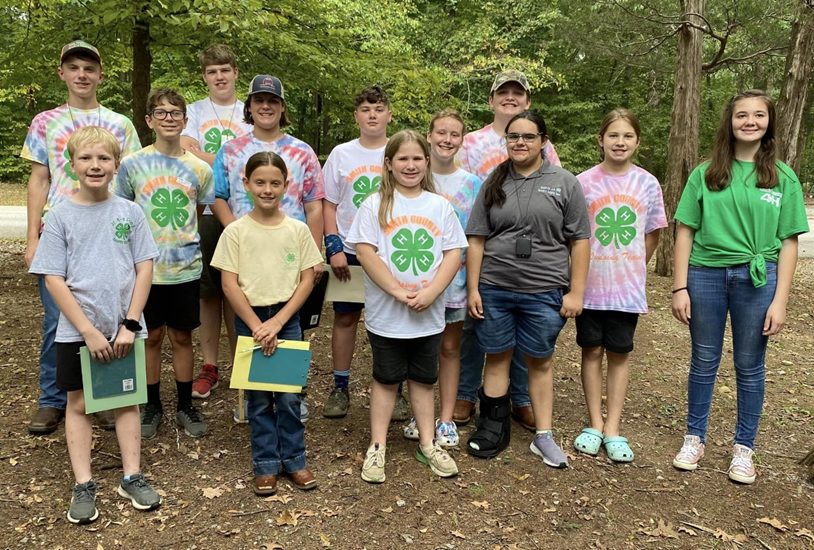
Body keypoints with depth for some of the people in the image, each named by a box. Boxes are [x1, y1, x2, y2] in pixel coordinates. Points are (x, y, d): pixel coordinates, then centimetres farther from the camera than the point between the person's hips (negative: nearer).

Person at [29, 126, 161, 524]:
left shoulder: (129, 212, -2)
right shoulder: (60, 216, -4)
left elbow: (145, 268, -2)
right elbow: (53, 279, -7)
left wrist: (129, 324, -9)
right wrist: (89, 331, -13)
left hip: (124, 329, 1)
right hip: (77, 331, -1)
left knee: (126, 399, 10)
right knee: (79, 403, 8)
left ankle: (132, 477, 22)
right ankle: (83, 486, 19)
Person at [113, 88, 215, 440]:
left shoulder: (199, 169, 0)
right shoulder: (133, 164, -2)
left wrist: (180, 238, 3)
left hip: (186, 267, 1)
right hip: (145, 266, 0)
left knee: (182, 336, 10)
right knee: (152, 336, 9)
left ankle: (185, 406, 24)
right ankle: (152, 406, 25)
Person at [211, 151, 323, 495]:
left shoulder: (298, 230, -1)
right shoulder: (236, 232, -4)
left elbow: (307, 279, -2)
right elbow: (229, 285, -6)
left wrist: (278, 322, -10)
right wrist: (257, 326, -12)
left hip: (287, 318, 1)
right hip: (249, 318, 0)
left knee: (289, 395, 6)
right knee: (258, 398, 9)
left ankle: (294, 460, 22)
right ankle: (266, 465, 21)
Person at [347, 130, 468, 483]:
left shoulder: (440, 206, 4)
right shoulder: (375, 205, -4)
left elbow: (454, 253, 0)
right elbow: (365, 252, -12)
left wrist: (431, 292, -14)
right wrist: (397, 291, -18)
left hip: (429, 315, 2)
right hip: (386, 315, -2)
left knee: (424, 379, 15)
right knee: (386, 380, 10)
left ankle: (428, 445, 29)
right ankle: (377, 448, 23)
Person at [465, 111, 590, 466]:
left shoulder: (565, 183, 3)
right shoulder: (493, 184, 8)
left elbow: (580, 241, 0)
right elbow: (476, 240, 7)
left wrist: (575, 292, -5)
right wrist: (473, 288, 1)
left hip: (545, 292, -1)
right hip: (493, 289, 2)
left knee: (540, 361, 9)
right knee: (496, 357, 10)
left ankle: (543, 437, 20)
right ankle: (494, 430, 24)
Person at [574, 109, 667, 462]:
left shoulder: (647, 184, 0)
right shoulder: (584, 182, -4)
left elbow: (652, 234, 8)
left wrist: (632, 268, 7)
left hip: (628, 286, 1)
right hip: (589, 284, -1)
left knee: (619, 354, 8)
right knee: (592, 351, 7)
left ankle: (612, 429, 18)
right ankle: (594, 424, 20)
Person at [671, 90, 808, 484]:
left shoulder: (783, 177, 4)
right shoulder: (706, 174, 4)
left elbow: (789, 242, 2)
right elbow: (685, 232, 3)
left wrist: (780, 300, -5)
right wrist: (680, 288, -3)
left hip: (757, 278, 0)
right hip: (705, 275, 1)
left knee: (750, 367, 9)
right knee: (704, 362, 11)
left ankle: (744, 448, 25)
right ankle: (694, 439, 26)